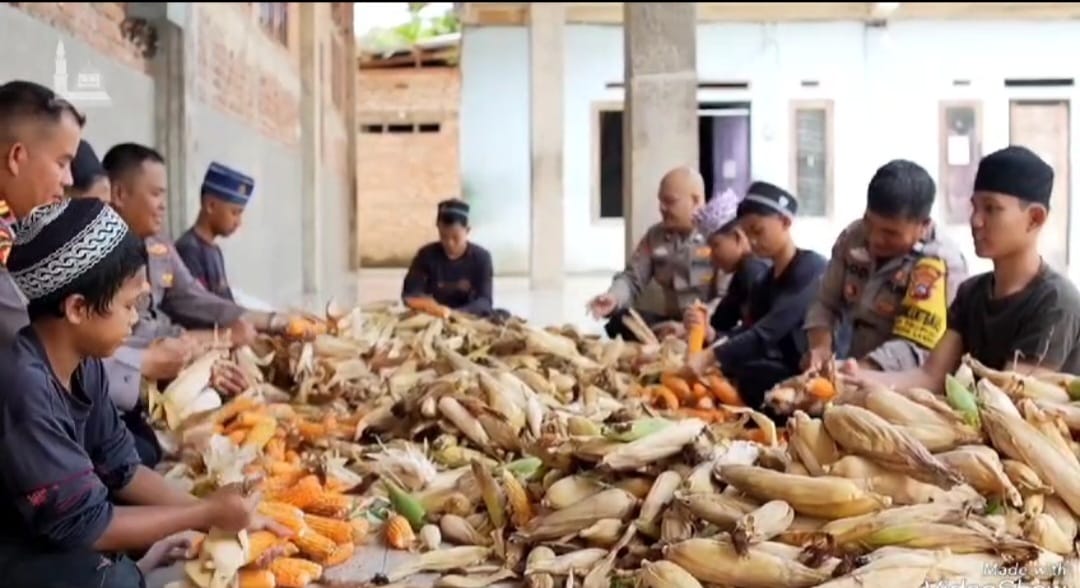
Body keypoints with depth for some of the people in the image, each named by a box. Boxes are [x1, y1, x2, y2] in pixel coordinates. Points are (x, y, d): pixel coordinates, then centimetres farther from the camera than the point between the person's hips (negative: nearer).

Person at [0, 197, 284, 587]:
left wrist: (217, 513, -6)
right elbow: (82, 524, -25)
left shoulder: (83, 364, -4)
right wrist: (207, 514, -16)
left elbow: (120, 468, 4)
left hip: (47, 527, 8)